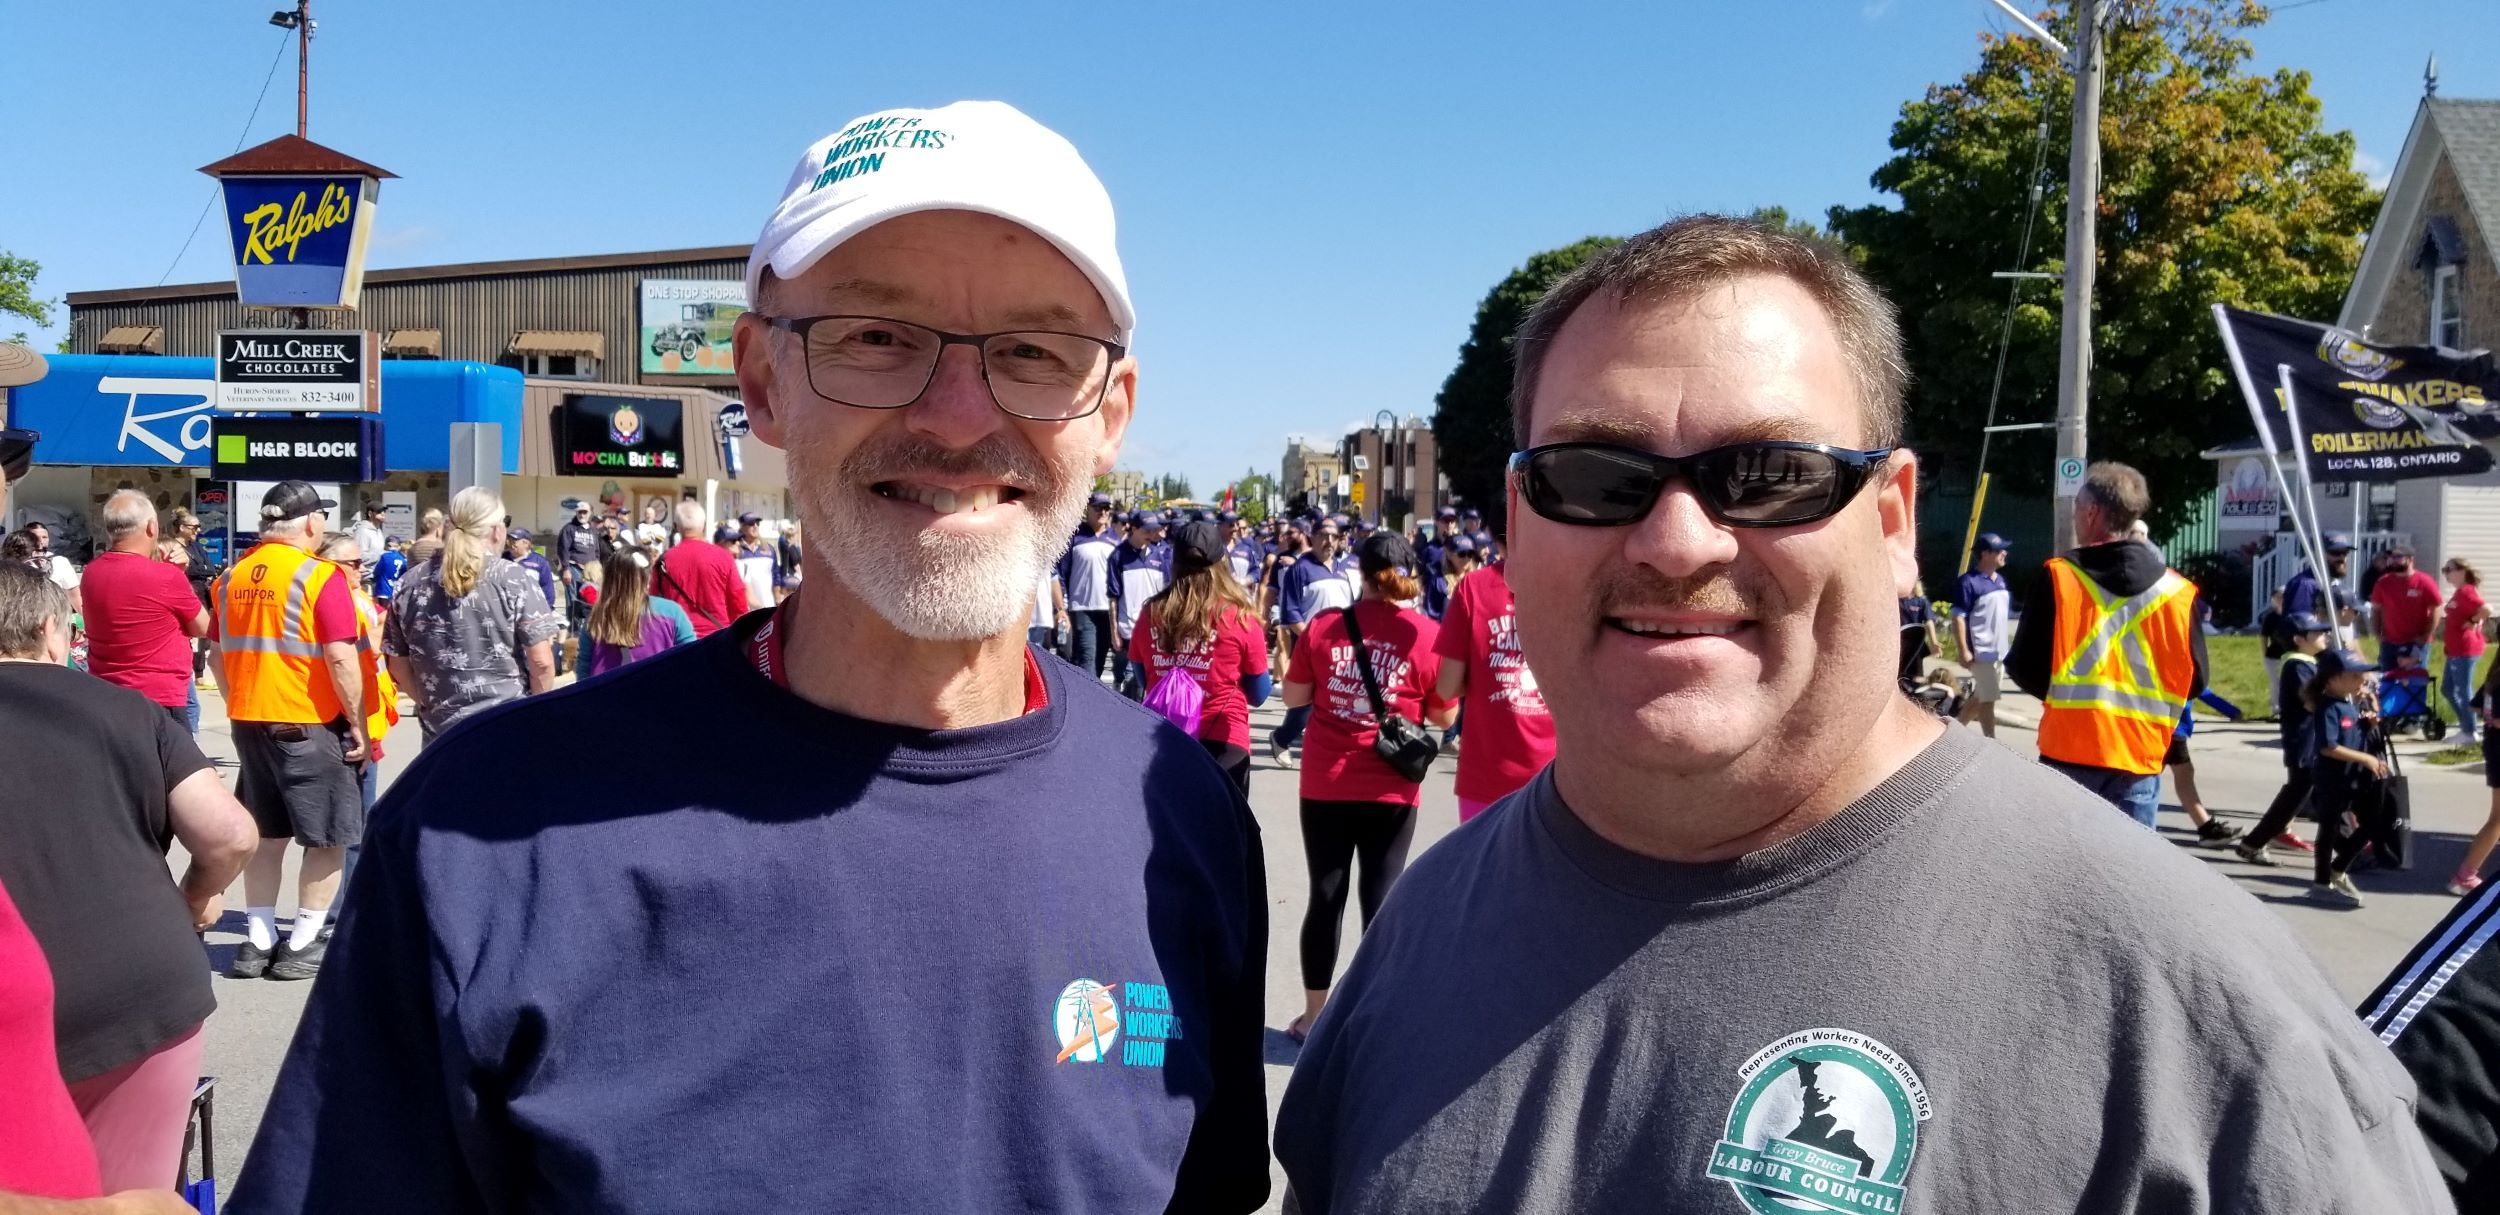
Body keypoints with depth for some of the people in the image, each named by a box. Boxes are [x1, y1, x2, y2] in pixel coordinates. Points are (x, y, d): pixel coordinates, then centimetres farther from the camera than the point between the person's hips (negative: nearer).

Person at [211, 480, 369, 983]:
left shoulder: (231, 577, 7)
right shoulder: (320, 576, -14)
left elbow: (219, 654, 13)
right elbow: (340, 659, -18)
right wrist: (358, 724, -11)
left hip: (249, 722, 7)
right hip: (310, 724, -7)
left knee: (266, 833, 17)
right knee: (328, 836, 5)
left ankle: (258, 940, 19)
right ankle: (302, 946, 7)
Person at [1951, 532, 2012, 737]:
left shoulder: (2000, 580, 13)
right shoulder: (1969, 581, -14)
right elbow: (1958, 618, -17)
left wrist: (2006, 645, 21)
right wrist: (1964, 651, -22)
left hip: (2000, 651, 8)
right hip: (1982, 651, -8)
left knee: (1979, 696, 15)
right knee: (1988, 698, -5)